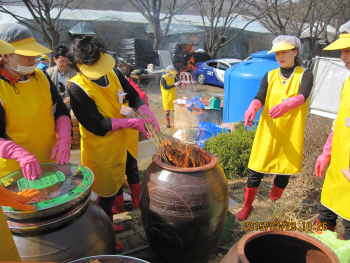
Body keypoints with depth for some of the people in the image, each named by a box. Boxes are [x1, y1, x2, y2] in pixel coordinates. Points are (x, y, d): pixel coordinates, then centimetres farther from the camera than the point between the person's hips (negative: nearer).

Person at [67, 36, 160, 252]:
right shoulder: (77, 88, -23)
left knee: (114, 188, 23)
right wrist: (131, 123, -31)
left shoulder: (114, 74, -4)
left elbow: (135, 98, 1)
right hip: (100, 151, -6)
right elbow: (96, 125, -26)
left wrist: (149, 117, -18)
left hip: (119, 145, 7)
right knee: (106, 194, 10)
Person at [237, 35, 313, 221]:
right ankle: (247, 205, 19)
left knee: (284, 170, 7)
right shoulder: (270, 76, 8)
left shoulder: (304, 75, 1)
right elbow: (260, 97, -7)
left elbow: (303, 96, -18)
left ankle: (275, 201, 31)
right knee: (256, 170, 2)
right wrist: (252, 108, -31)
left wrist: (286, 104, -41)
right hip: (268, 132, 1)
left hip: (291, 134, -1)